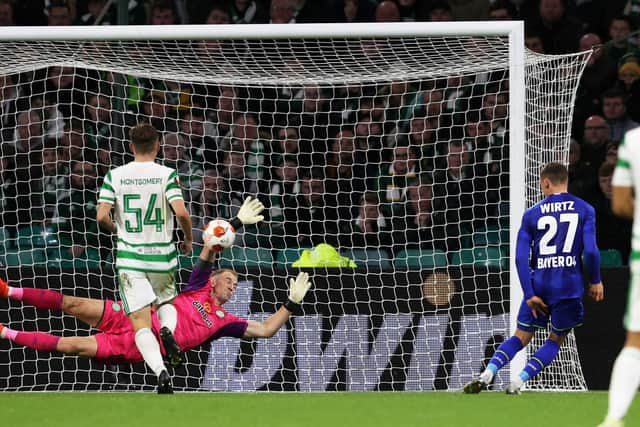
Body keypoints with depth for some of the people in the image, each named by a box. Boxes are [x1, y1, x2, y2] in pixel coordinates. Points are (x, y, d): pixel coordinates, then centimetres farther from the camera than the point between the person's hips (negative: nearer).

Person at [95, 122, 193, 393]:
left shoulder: (115, 175, -2)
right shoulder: (166, 174, -5)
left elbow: (102, 217, -8)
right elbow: (181, 212, -16)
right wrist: (188, 239, 3)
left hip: (130, 258, -1)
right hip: (162, 256, 1)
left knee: (141, 323, -3)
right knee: (166, 301, 28)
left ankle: (160, 371, -27)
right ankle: (168, 330, -7)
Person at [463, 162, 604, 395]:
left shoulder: (532, 214, 5)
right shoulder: (584, 210, 1)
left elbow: (521, 257, -2)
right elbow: (590, 250, -9)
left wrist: (529, 294, -2)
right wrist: (595, 281, 6)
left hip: (539, 285, 1)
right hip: (569, 286, -1)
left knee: (521, 337, 12)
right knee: (556, 339, 16)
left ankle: (488, 373, -11)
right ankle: (519, 380, -1)